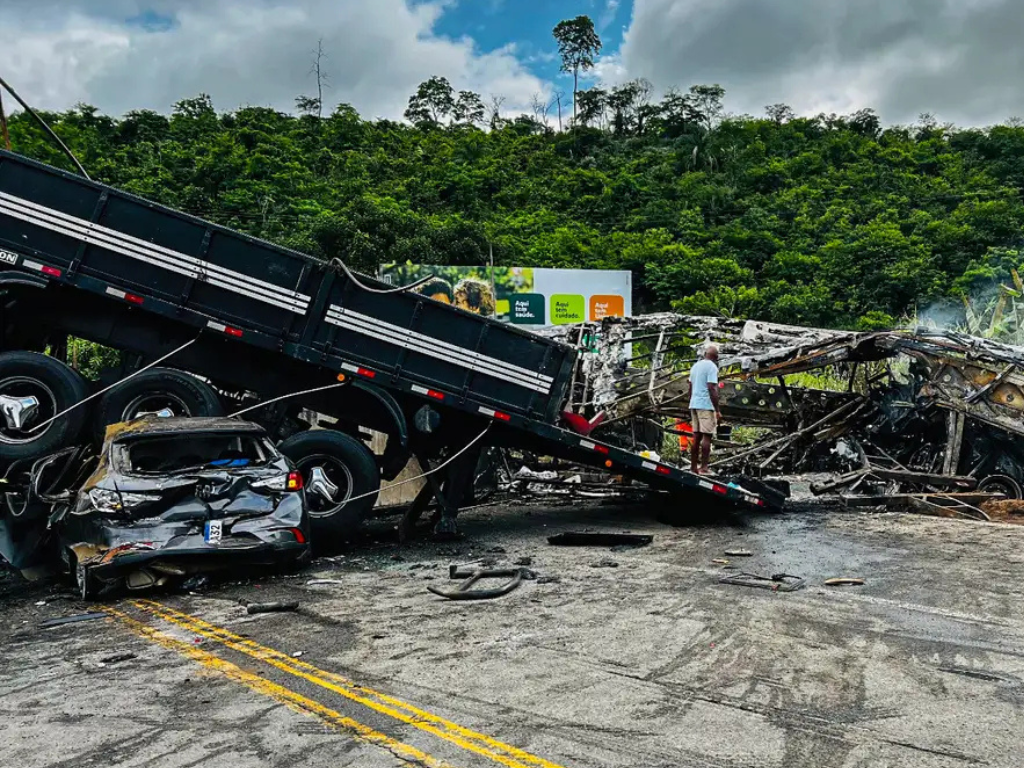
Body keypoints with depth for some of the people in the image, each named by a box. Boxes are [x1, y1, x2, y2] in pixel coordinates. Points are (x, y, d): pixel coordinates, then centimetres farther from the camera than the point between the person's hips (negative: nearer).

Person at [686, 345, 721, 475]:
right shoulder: (712, 367, -9)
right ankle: (703, 467, -8)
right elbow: (712, 389, -16)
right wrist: (717, 410, -16)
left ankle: (693, 466, 10)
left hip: (694, 404, 8)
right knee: (707, 436, -6)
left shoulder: (695, 366, 16)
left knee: (697, 436, 9)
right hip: (706, 405, -8)